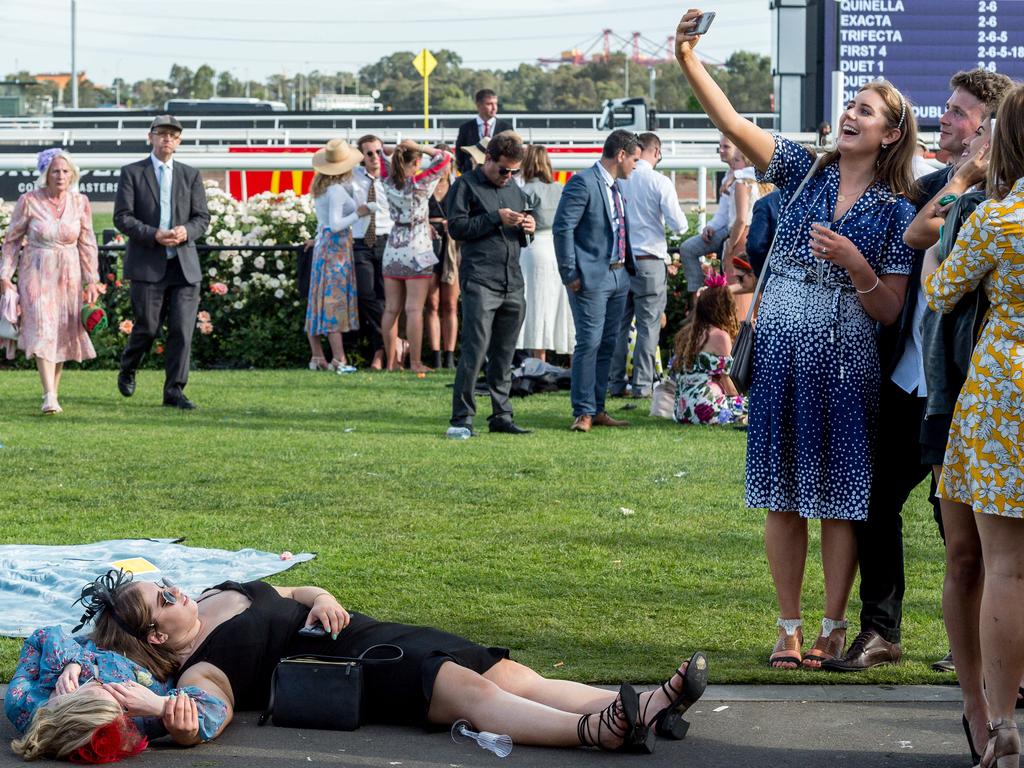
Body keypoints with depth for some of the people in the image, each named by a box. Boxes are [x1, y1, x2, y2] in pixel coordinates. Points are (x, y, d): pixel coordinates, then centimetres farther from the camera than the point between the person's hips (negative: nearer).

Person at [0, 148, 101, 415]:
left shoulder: (80, 203, 0)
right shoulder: (29, 201, -8)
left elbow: (87, 244, 7)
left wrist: (92, 280, 4)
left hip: (68, 274, 3)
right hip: (36, 273, -3)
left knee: (63, 333, 7)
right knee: (42, 330, -15)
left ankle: (53, 392, 21)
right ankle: (49, 397, -22)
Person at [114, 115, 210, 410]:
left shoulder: (191, 175, 13)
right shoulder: (132, 173, 3)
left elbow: (202, 217, 9)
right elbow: (122, 217, -4)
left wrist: (186, 231, -13)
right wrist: (153, 235, -17)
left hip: (184, 264, 3)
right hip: (147, 264, -3)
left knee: (182, 329, -5)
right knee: (147, 327, 0)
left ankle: (174, 391, 0)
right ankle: (127, 370, 29)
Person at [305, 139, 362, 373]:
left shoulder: (320, 187, 10)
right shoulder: (337, 190, -16)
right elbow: (336, 224, -20)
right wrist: (358, 214, -12)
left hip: (321, 244, 9)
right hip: (337, 246, -9)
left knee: (319, 301, 8)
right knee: (335, 300, -9)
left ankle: (317, 357, 11)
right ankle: (339, 359, -11)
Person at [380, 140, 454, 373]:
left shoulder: (389, 182, 0)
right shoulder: (420, 183, -12)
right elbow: (444, 157, -8)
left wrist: (397, 150, 7)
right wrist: (419, 147, -7)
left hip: (393, 250, 5)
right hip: (417, 250, -5)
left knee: (391, 309, 7)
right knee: (414, 309, -5)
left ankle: (392, 361, 10)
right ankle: (415, 362, -6)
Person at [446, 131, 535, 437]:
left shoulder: (515, 190, 21)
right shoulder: (467, 185, 2)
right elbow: (456, 227, -6)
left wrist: (527, 228, 4)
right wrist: (496, 218, -12)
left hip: (513, 282, 6)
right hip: (480, 281, -6)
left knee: (504, 354, 8)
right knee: (475, 349, -12)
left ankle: (501, 415, 14)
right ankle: (462, 419, -8)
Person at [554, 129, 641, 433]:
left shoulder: (616, 186, 16)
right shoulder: (583, 183, -12)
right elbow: (562, 228, -16)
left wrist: (628, 267, 15)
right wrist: (570, 274, -16)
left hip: (618, 276, 9)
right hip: (592, 278, -9)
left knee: (607, 345, 10)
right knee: (589, 343, -8)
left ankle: (597, 410, 16)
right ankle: (583, 413, -4)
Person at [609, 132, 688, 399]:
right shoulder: (659, 182, -9)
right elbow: (679, 225, -11)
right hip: (649, 262, -4)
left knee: (619, 325, 10)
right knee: (648, 325, 2)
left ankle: (616, 384, 12)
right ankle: (642, 384, 1)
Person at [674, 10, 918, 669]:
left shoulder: (896, 211, 0)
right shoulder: (805, 171, 5)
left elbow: (889, 311, -2)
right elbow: (733, 123, -5)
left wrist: (852, 261, -18)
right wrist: (688, 59, -17)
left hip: (847, 363, -2)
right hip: (781, 353, 2)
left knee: (840, 500, 1)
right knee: (784, 498, 5)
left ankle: (833, 628, 12)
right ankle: (790, 630, 14)